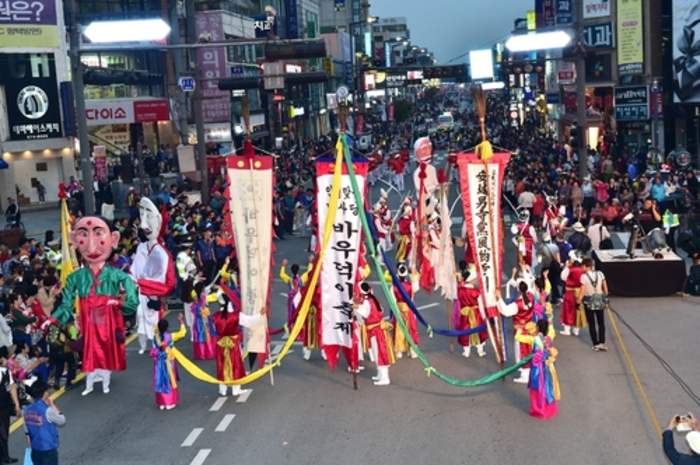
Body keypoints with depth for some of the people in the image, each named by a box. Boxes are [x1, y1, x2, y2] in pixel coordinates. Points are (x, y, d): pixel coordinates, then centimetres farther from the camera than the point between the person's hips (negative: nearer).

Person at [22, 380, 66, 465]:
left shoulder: (27, 410, -2)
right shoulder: (47, 410, -22)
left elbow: (27, 432, 8)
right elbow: (62, 421, -7)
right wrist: (53, 405, -4)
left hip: (35, 449, 6)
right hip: (49, 449, -6)